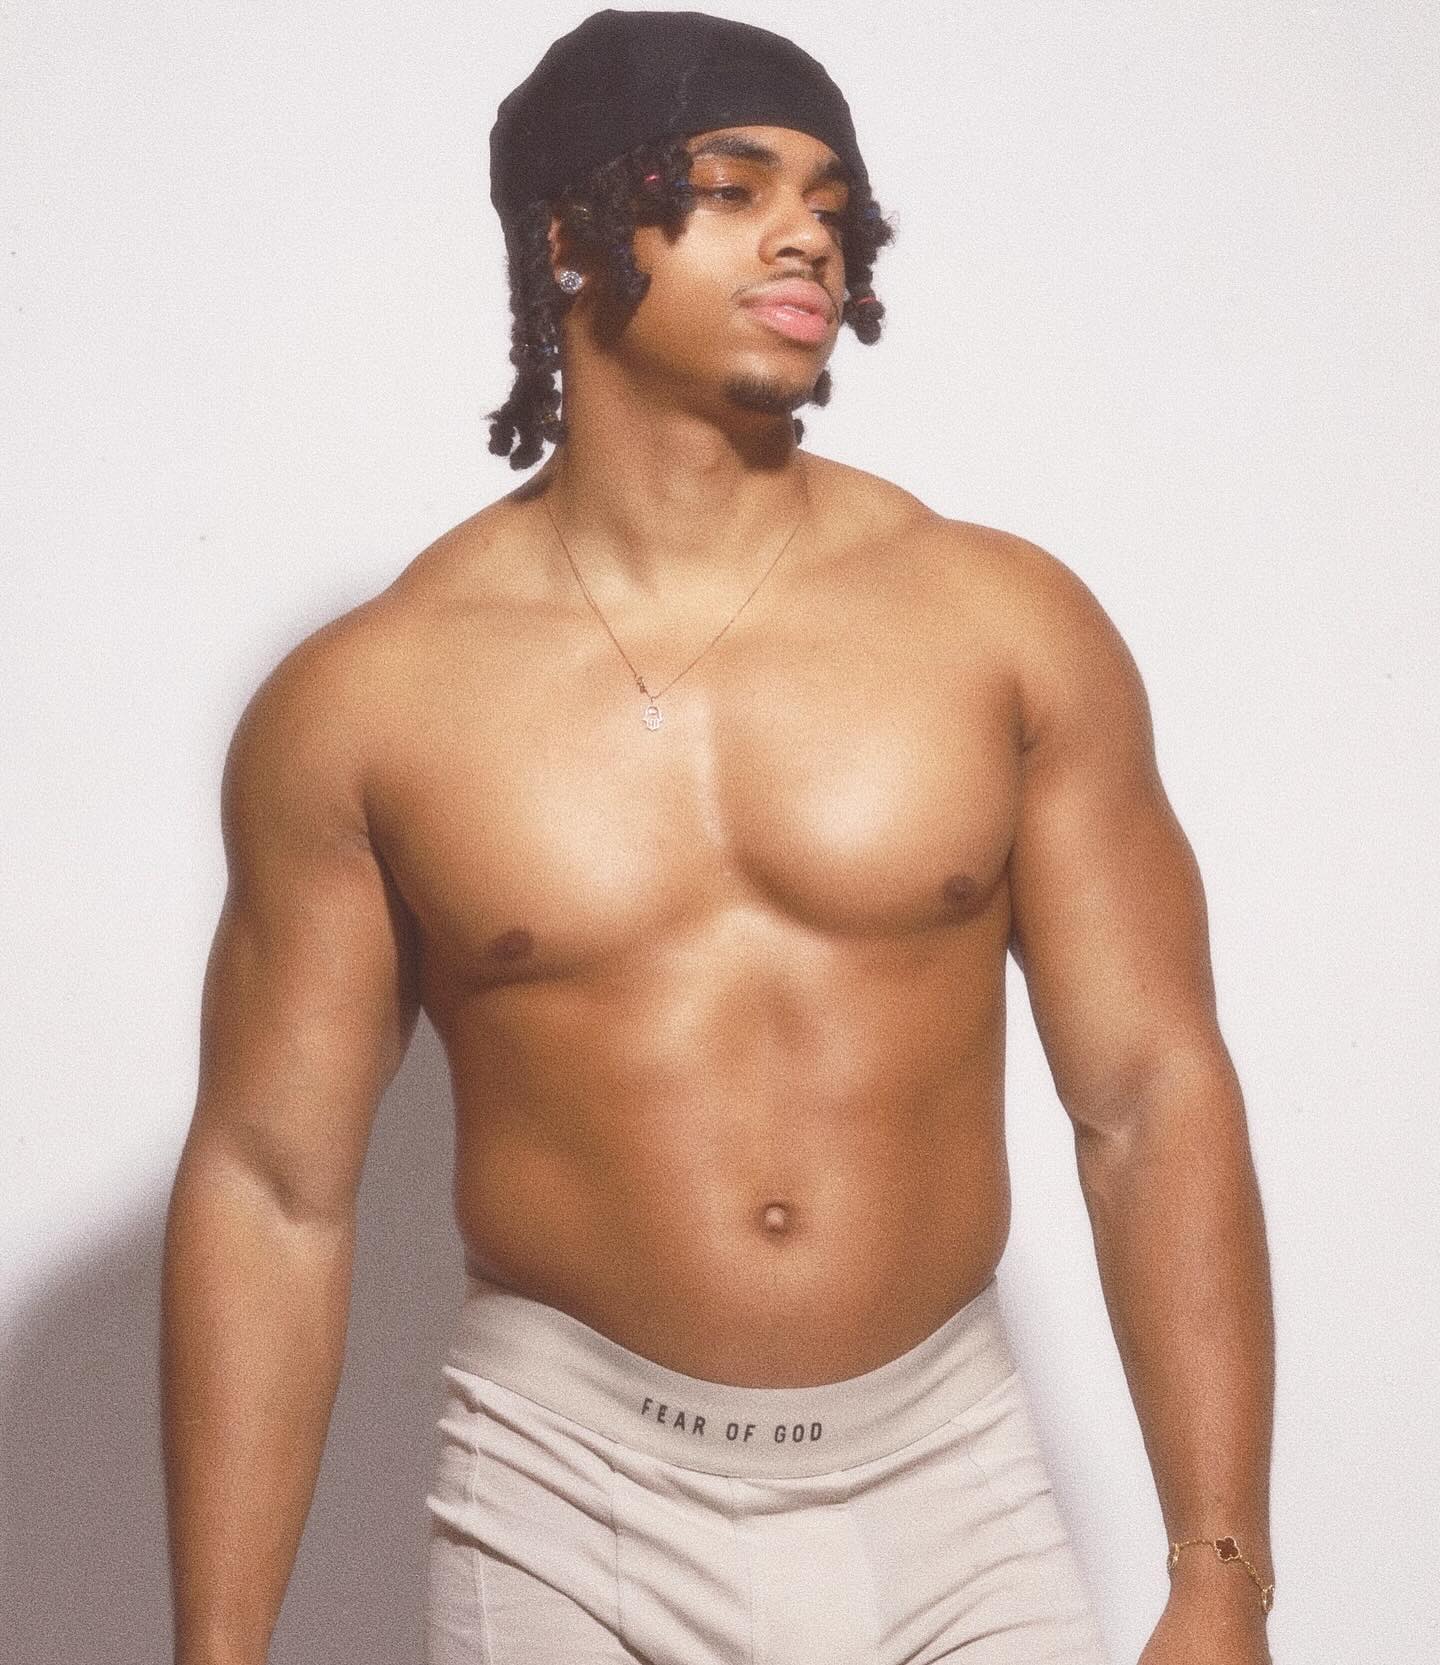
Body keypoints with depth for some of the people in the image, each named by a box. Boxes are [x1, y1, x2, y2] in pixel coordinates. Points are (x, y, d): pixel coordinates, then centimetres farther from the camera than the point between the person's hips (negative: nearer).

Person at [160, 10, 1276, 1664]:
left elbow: (1150, 1099, -3)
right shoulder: (361, 704, -4)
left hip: (955, 1488, 1)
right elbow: (272, 1186, -2)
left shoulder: (1008, 626, -2)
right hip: (567, 1515, -1)